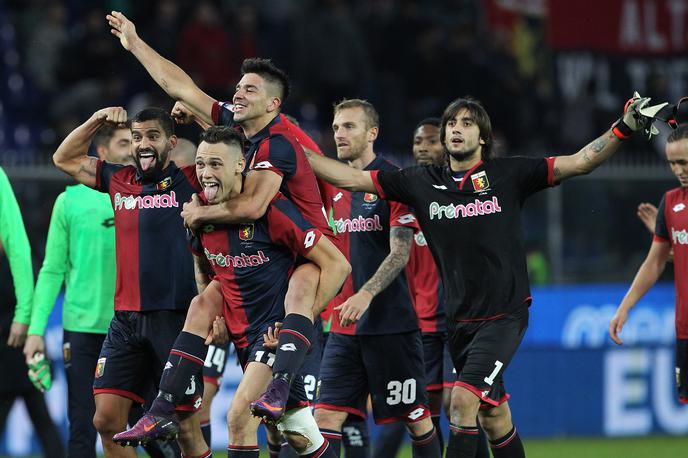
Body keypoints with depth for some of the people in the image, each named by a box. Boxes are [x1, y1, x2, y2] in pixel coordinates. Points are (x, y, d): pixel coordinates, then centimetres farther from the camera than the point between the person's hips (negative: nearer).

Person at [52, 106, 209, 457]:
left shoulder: (189, 182, 0)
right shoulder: (119, 181, 14)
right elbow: (64, 158, 25)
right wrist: (97, 120, 14)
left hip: (175, 319, -4)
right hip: (126, 320, 4)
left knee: (187, 430, -3)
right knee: (107, 421, -3)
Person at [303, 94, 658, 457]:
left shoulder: (508, 175, -4)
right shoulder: (421, 183, 4)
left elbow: (580, 162, -7)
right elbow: (350, 178, 5)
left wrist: (623, 129, -20)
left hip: (505, 315, -4)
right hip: (460, 319, 4)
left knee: (463, 399, -20)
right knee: (493, 417, 13)